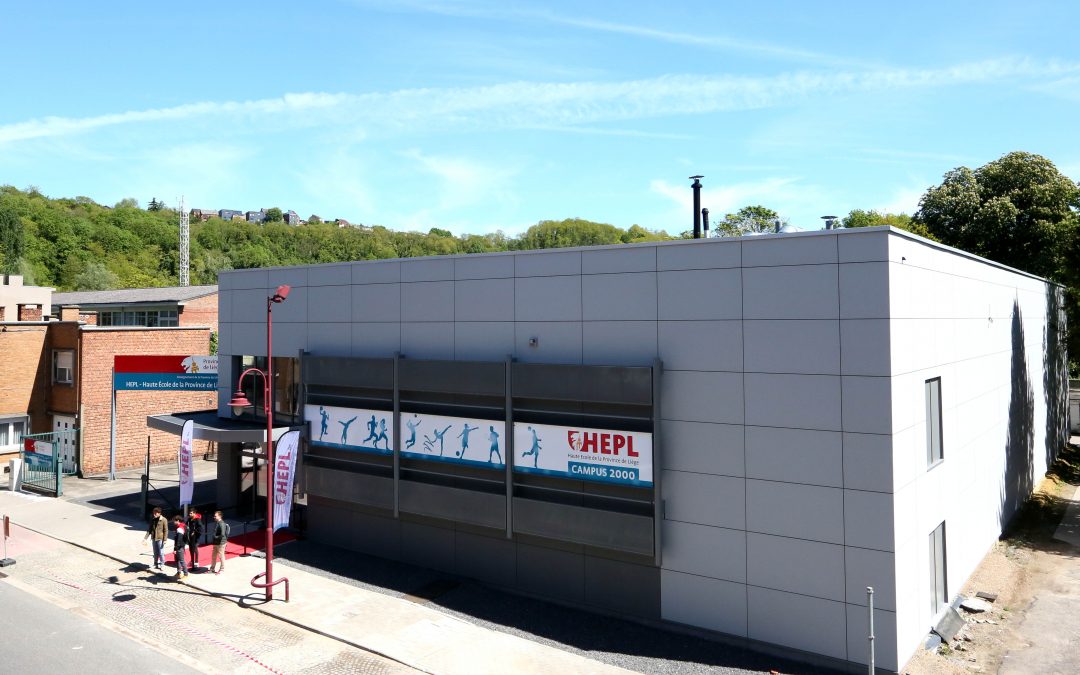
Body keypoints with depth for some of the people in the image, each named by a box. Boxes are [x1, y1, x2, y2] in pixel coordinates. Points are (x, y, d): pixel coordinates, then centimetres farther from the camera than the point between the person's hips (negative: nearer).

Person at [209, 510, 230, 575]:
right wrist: (213, 539, 7)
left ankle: (222, 569, 17)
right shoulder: (216, 523, 7)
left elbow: (222, 535, -27)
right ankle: (212, 568, 32)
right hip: (216, 543, 9)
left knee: (221, 556, 4)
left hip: (221, 543, -9)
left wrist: (215, 537, -16)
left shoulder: (222, 524, -22)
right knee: (214, 556, 18)